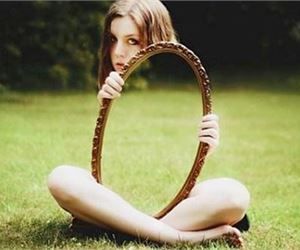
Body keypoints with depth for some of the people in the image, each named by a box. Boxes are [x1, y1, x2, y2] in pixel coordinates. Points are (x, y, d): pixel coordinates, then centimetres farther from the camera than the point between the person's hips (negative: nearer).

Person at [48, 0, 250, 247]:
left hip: (169, 202, -1)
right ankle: (183, 236, -31)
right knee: (61, 178, -29)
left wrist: (202, 147, -23)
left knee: (234, 194, -30)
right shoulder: (112, 91, 4)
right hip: (120, 198, 2)